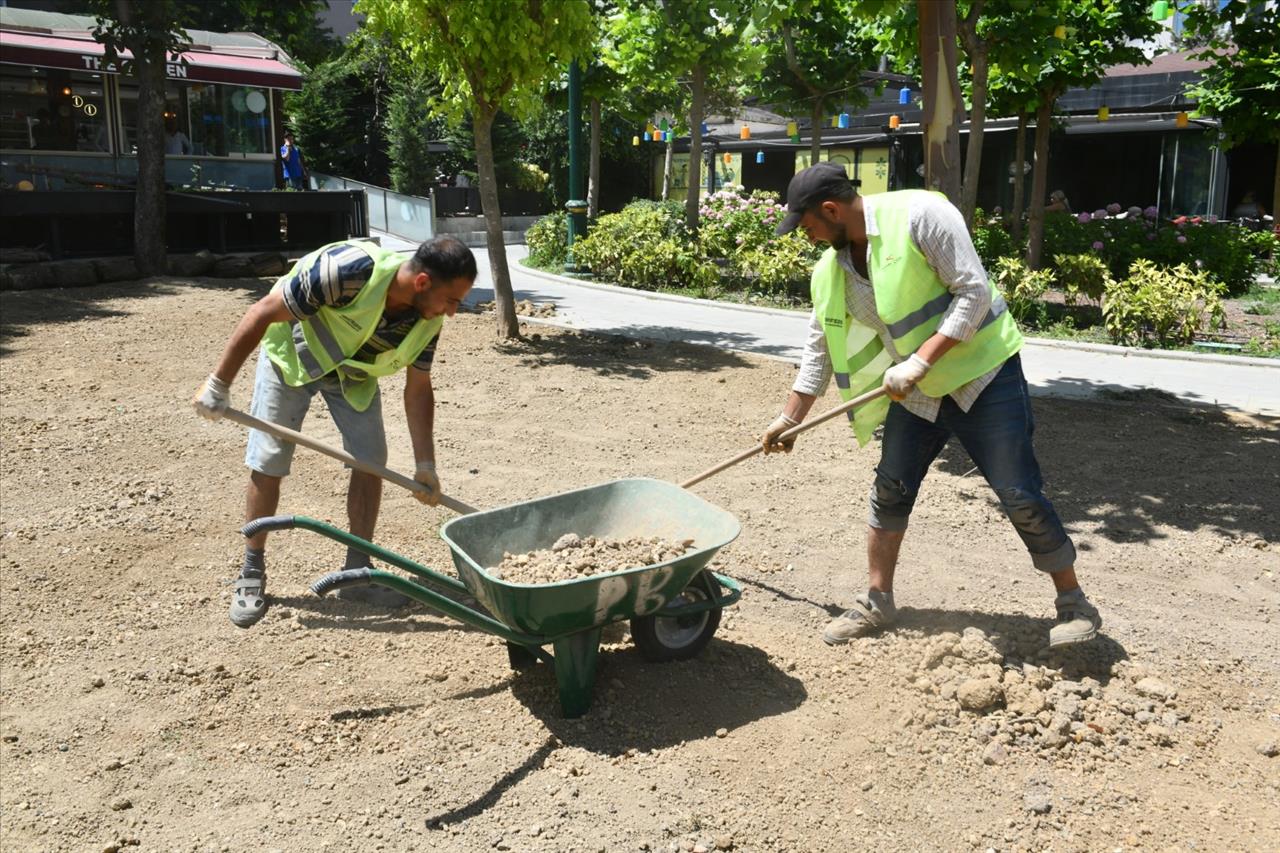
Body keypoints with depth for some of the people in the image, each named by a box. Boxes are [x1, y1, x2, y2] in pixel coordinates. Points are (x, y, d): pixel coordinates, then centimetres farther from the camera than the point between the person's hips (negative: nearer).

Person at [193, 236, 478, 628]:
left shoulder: (428, 319, -21)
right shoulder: (348, 269, -40)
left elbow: (418, 390, -10)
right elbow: (261, 314, -31)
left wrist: (425, 464, -13)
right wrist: (219, 384, -24)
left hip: (354, 370, 5)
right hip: (292, 354, -4)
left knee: (371, 460, -4)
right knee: (267, 464, -2)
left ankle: (357, 572, 10)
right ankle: (251, 575, 15)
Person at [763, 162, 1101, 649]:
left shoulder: (918, 214, -20)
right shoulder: (830, 270, 1)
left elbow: (975, 291, -22)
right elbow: (820, 349, 11)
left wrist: (919, 361, -26)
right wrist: (790, 418, 14)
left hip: (982, 374, -6)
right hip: (916, 391, 7)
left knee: (1020, 496, -4)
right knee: (889, 491, 7)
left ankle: (1074, 604, 14)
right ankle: (878, 604, 21)